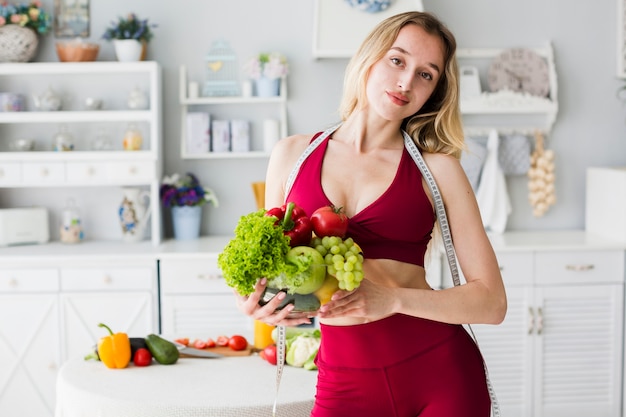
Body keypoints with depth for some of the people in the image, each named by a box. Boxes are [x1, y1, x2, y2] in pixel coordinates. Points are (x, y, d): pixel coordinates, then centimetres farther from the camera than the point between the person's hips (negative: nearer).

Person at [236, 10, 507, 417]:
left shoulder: (438, 168, -1)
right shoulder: (293, 154, 5)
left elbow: (492, 301, -4)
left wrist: (393, 298, -19)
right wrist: (258, 305, -8)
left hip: (441, 374, -1)